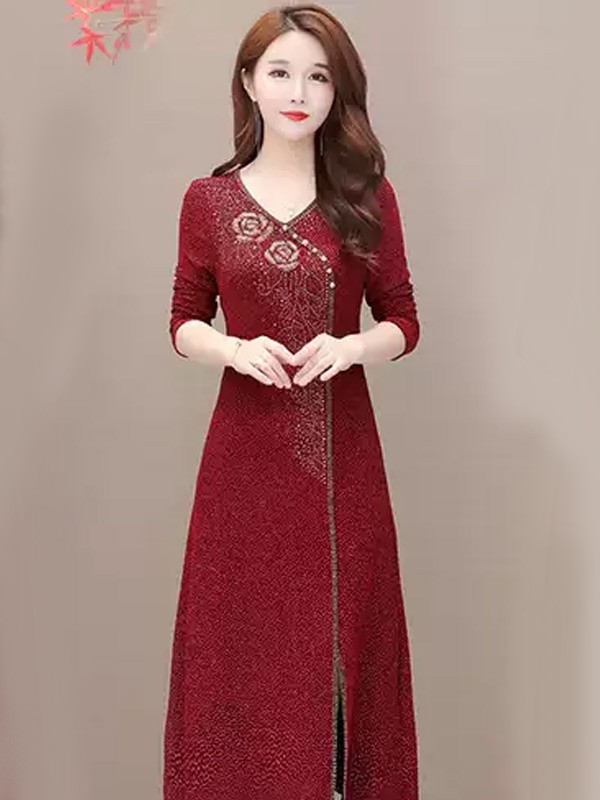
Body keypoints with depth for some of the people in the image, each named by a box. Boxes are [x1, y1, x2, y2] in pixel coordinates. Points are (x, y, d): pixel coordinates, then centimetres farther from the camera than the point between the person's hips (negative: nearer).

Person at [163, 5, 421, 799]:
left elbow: (403, 322, 5)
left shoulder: (369, 196, 2)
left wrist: (352, 346, -15)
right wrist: (237, 349, -14)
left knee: (344, 631, 7)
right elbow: (185, 323, 7)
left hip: (342, 449, 0)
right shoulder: (208, 199, 2)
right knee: (245, 640, 6)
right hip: (246, 451, 0)